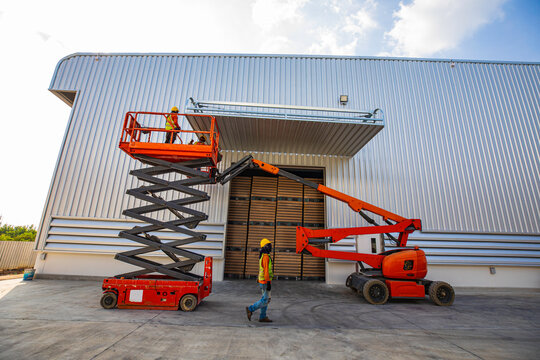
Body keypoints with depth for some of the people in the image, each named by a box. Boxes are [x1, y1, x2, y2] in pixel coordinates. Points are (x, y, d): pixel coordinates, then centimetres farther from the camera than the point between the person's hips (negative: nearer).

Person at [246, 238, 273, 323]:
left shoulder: (263, 257, 13)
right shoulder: (266, 257, -19)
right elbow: (266, 271, -24)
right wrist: (269, 283, -24)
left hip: (262, 281, 9)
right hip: (266, 282, -9)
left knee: (266, 299, 12)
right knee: (265, 301, -3)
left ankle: (262, 317, 15)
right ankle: (250, 309, 2)